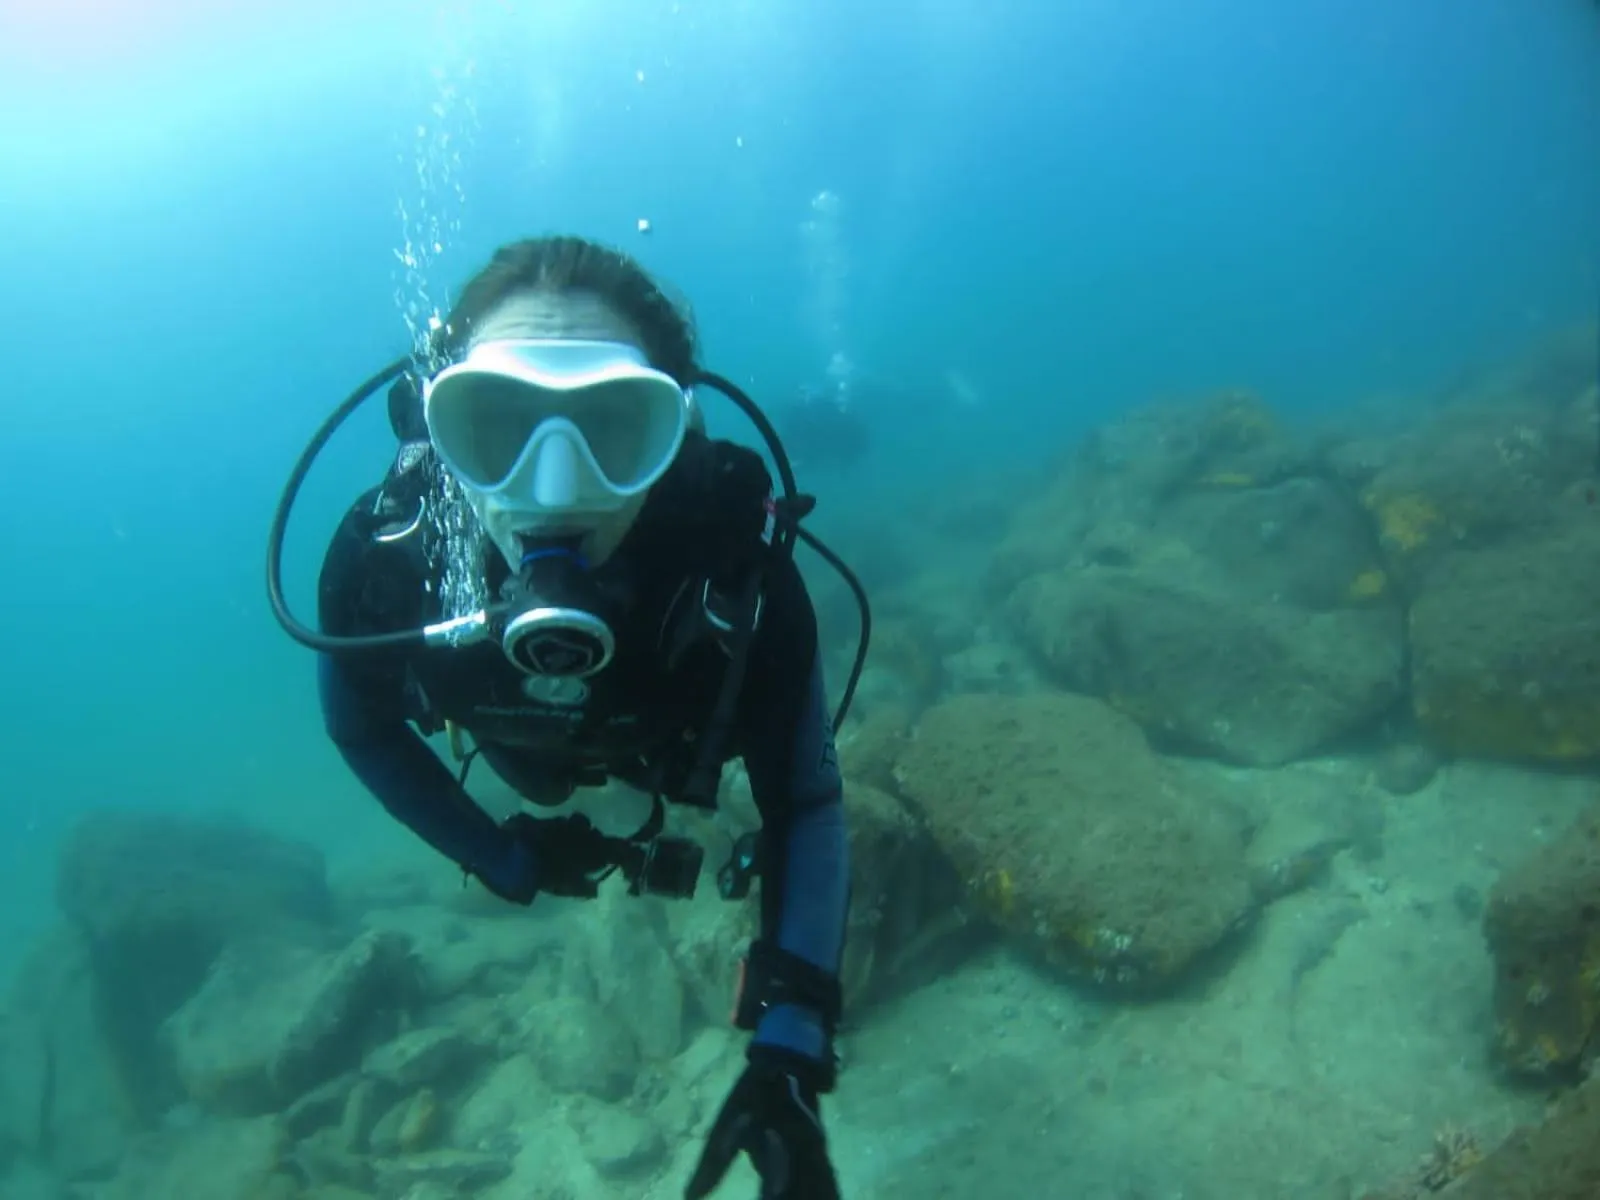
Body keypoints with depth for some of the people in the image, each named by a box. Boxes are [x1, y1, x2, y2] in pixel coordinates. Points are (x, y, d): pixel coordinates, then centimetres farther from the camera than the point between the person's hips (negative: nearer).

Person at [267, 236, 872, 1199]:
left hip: (680, 744, -1)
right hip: (533, 757, 2)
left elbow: (805, 803, -36)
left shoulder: (738, 562, -48)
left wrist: (787, 1055, -46)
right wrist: (498, 858, -15)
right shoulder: (385, 552, -43)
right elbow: (362, 726, -19)